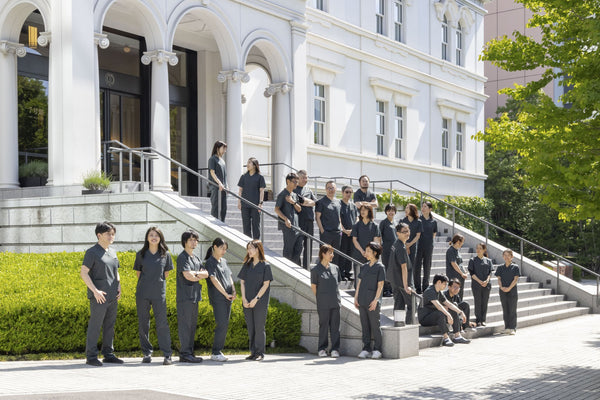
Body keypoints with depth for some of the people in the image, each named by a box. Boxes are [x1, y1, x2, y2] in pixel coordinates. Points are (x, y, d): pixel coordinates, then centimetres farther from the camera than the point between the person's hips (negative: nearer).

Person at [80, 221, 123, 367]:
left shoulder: (113, 252, 16)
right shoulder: (92, 252, -6)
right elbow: (83, 273, -11)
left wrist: (119, 287, 8)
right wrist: (95, 291, -18)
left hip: (112, 297, 7)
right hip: (99, 297, -7)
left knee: (110, 326, 10)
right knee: (95, 326, -4)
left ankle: (108, 354, 18)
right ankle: (91, 357, 2)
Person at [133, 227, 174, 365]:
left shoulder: (165, 254, 4)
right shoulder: (141, 254, 5)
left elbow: (166, 273, 12)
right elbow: (138, 272, 14)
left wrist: (158, 283, 9)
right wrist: (145, 283, 11)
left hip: (159, 293, -1)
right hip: (142, 293, 1)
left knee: (162, 323, -4)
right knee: (143, 323, 4)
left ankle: (167, 355, -3)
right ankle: (147, 353, 14)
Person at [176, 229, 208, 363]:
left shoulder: (196, 258, 19)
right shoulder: (182, 257, -7)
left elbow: (206, 273, 10)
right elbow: (187, 276, -17)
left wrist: (195, 273, -9)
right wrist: (200, 276, 0)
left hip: (195, 296, 9)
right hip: (185, 296, -9)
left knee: (192, 325, 10)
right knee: (185, 325, -7)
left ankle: (189, 353, 14)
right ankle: (185, 354, -6)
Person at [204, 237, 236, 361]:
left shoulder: (224, 261, 18)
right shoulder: (210, 262, -5)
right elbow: (214, 279, -13)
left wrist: (233, 292, 4)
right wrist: (225, 294, -13)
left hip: (227, 298, 8)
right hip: (217, 298, -8)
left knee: (225, 325, 6)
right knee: (221, 324, -12)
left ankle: (219, 350, 12)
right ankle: (216, 353, -7)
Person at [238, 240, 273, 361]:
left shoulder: (265, 266, -3)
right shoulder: (247, 265, 11)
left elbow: (266, 284, -7)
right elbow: (242, 282, 9)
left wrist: (256, 299, -13)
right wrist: (244, 299, -3)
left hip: (260, 302, -5)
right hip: (247, 303, 5)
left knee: (259, 327, -2)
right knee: (250, 328, 8)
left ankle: (260, 353, 5)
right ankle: (253, 352, 16)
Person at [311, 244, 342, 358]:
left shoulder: (335, 268, 10)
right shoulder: (316, 270, -4)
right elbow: (313, 286, 2)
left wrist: (337, 297, 12)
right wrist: (320, 298, 2)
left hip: (335, 302, 4)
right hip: (323, 304, -3)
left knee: (335, 326, 4)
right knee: (323, 326, 4)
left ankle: (335, 349, 10)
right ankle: (322, 349, 14)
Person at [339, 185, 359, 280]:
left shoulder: (353, 205, 13)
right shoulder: (339, 204, -3)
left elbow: (357, 219, 13)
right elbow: (338, 219, -9)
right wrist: (344, 230, -16)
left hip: (352, 233, 5)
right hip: (343, 233, -5)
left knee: (350, 253, 9)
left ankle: (348, 273, 17)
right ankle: (341, 273, 1)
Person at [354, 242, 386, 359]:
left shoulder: (380, 267, -4)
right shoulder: (364, 266, 13)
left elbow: (380, 285, -7)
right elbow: (359, 282, 15)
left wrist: (376, 300, -14)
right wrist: (356, 297, 7)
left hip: (372, 302, -6)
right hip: (362, 301, 6)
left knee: (375, 325, -1)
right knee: (364, 325, 9)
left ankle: (377, 349, 7)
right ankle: (366, 349, 15)